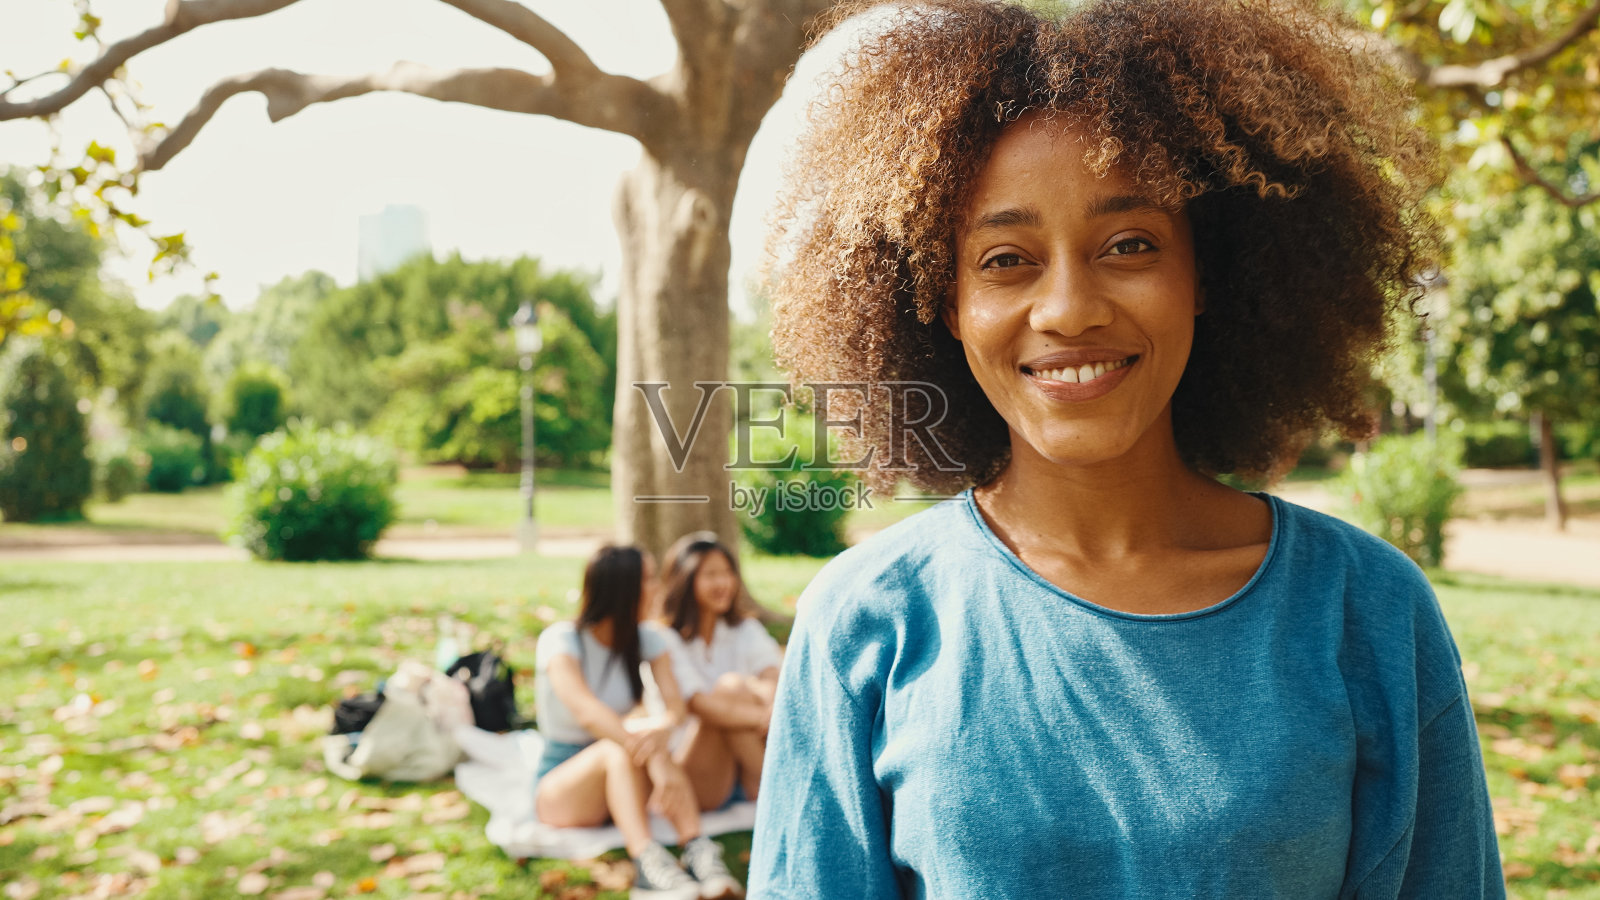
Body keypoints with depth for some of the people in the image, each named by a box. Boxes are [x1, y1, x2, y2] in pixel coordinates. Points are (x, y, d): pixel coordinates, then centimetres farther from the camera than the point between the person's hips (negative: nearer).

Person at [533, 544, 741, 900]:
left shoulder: (648, 638, -1)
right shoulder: (560, 640, -18)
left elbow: (675, 705, -17)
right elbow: (586, 711, -36)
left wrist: (663, 730, -43)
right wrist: (656, 762, -48)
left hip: (619, 781, 4)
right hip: (558, 790, -4)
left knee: (649, 739, -30)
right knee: (621, 747, -35)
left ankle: (698, 850, -45)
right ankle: (647, 861, -53)